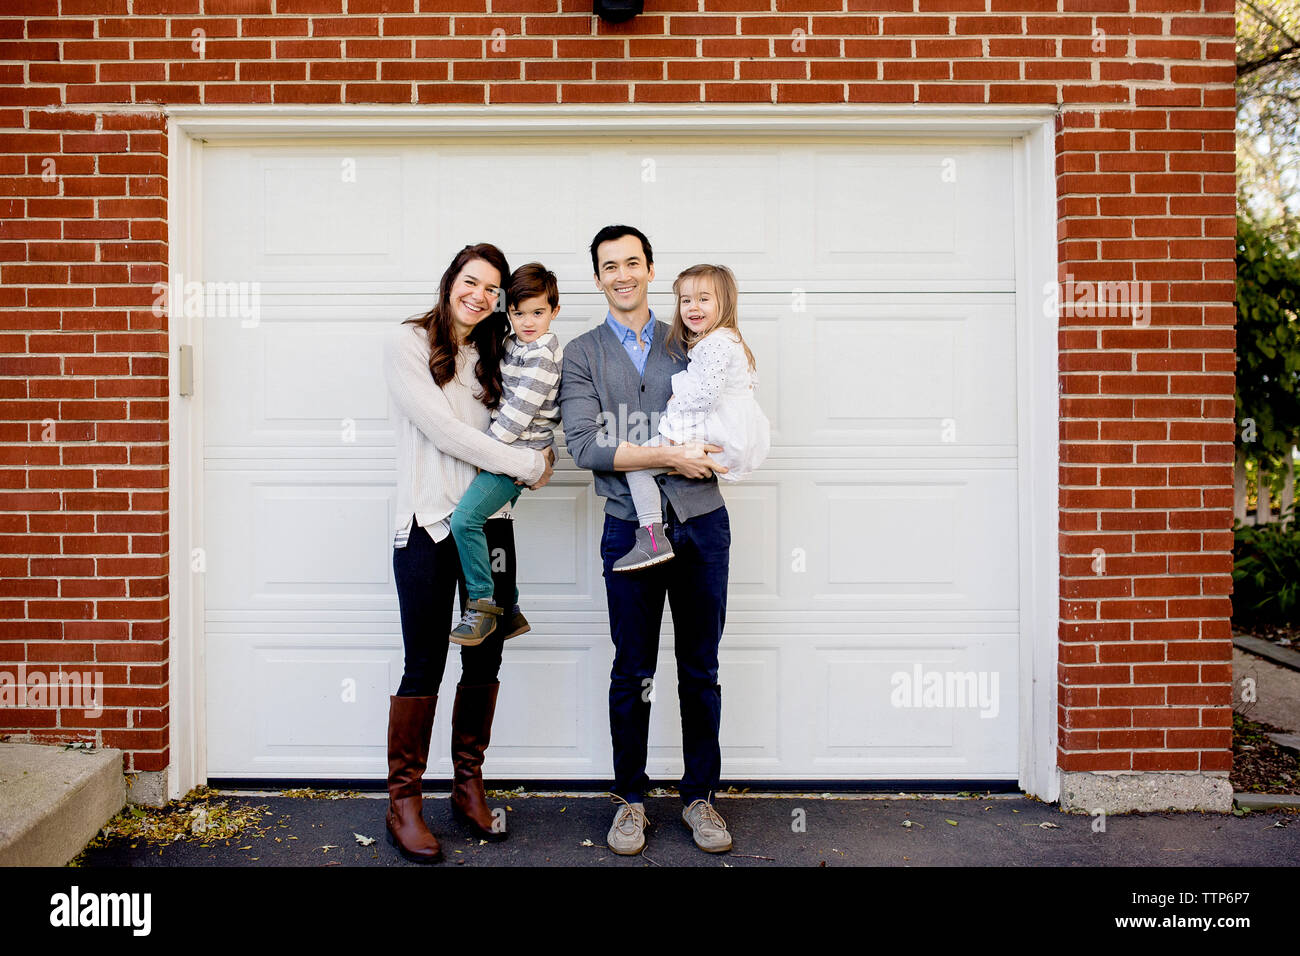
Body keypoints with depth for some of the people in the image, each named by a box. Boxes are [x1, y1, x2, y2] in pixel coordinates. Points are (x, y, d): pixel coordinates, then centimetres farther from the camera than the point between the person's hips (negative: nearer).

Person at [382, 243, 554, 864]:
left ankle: (469, 786, 25)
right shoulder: (407, 343, -1)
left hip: (489, 521, 5)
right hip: (429, 522, -5)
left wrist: (532, 460, -7)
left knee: (484, 659, 8)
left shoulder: (491, 355, 16)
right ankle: (403, 802, 14)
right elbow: (441, 429, -12)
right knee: (424, 665, -1)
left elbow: (513, 427, 15)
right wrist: (525, 463, -11)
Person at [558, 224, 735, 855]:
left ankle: (699, 797, 26)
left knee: (700, 669, 10)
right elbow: (583, 444, -7)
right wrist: (667, 456, -15)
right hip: (631, 526, -1)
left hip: (701, 523, 2)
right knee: (632, 672, 8)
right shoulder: (582, 354, 6)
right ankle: (630, 799, 26)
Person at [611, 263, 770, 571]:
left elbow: (707, 394, -24)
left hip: (714, 437, -11)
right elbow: (751, 381, 28)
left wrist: (675, 405, -9)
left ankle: (652, 539, -16)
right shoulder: (731, 340, 18)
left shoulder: (713, 343, -15)